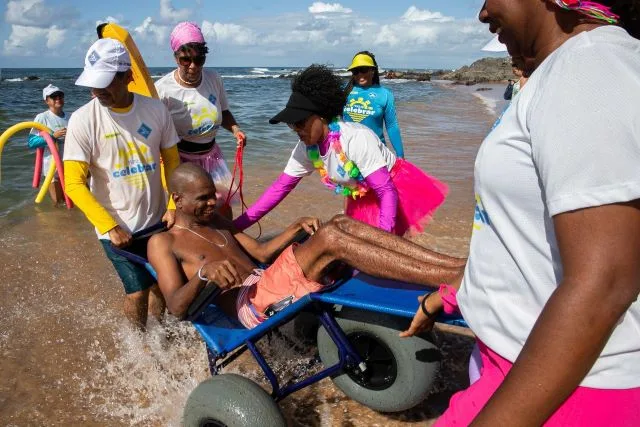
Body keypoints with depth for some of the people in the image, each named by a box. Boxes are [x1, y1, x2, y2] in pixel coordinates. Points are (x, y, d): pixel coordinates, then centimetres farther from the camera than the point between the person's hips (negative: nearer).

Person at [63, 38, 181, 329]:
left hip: (157, 220, 3)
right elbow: (74, 184, -12)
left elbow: (172, 161, 4)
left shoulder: (156, 110, -5)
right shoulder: (83, 120, -13)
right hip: (117, 227, -3)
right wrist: (110, 227, -17)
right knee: (138, 291, -2)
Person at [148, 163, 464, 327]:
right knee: (330, 238, -28)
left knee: (341, 223, -13)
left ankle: (454, 264, -21)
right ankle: (455, 278, -33)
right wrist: (204, 272, -29)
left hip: (269, 284, 8)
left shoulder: (214, 220, 25)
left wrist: (295, 228, 4)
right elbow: (177, 306, -9)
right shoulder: (163, 243, 3)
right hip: (249, 304, -8)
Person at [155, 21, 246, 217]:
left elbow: (224, 112, 12)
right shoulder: (163, 89, -16)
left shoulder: (213, 79, -3)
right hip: (180, 160, -4)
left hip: (211, 155, 5)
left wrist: (235, 129, -6)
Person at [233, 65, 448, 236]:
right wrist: (236, 225, -13)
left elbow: (387, 191, -32)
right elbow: (280, 188, -7)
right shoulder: (306, 148, -12)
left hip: (397, 188, -6)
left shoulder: (356, 138, -33)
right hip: (362, 198, 7)